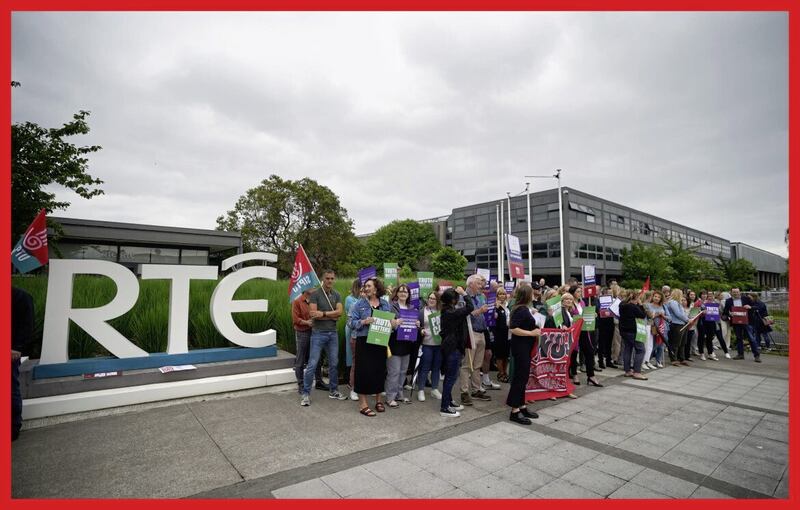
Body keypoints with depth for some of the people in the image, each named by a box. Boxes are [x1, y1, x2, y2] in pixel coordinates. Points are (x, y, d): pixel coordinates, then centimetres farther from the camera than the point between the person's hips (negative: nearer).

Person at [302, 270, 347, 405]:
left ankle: (333, 391, 26)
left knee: (333, 363, 12)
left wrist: (323, 313, -15)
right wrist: (332, 315, -11)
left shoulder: (336, 295, 8)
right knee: (312, 364, -2)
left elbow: (339, 312, -5)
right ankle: (306, 394, 9)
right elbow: (313, 314, -15)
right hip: (318, 333, -5)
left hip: (333, 333, 5)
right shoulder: (315, 294, -5)